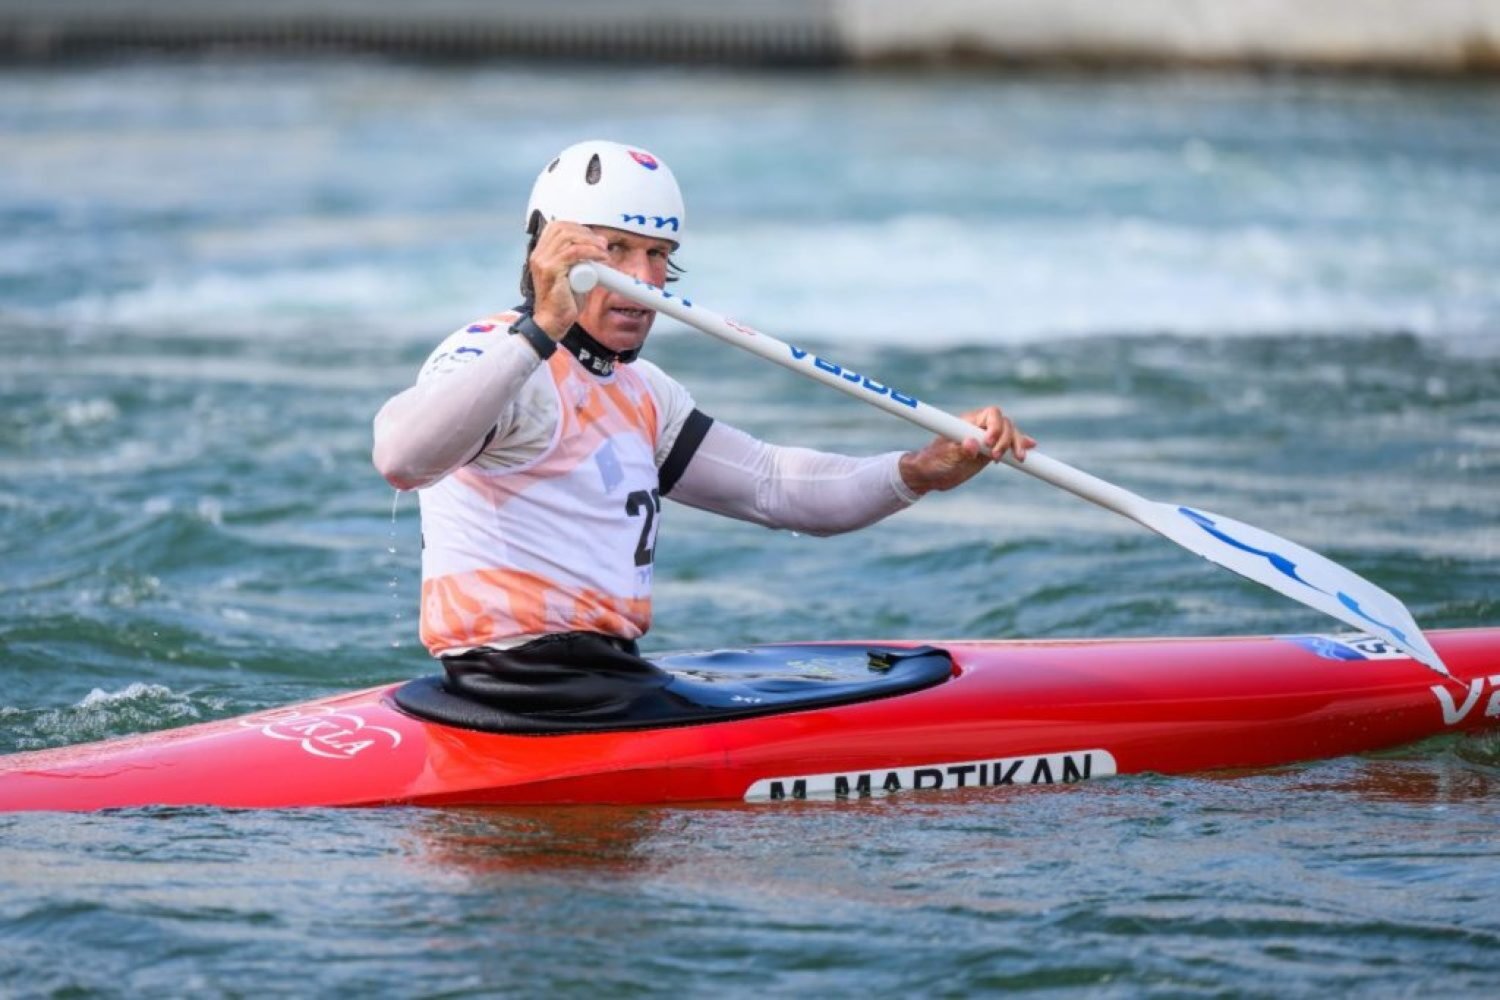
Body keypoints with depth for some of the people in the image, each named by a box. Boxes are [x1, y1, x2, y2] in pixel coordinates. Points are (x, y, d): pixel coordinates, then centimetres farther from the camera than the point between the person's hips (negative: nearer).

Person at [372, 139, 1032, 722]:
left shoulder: (638, 393, 21)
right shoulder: (496, 355, -10)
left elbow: (770, 486, 20)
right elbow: (402, 458, -30)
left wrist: (924, 471, 4)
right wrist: (541, 330, -39)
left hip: (606, 679, 10)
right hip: (529, 697, -10)